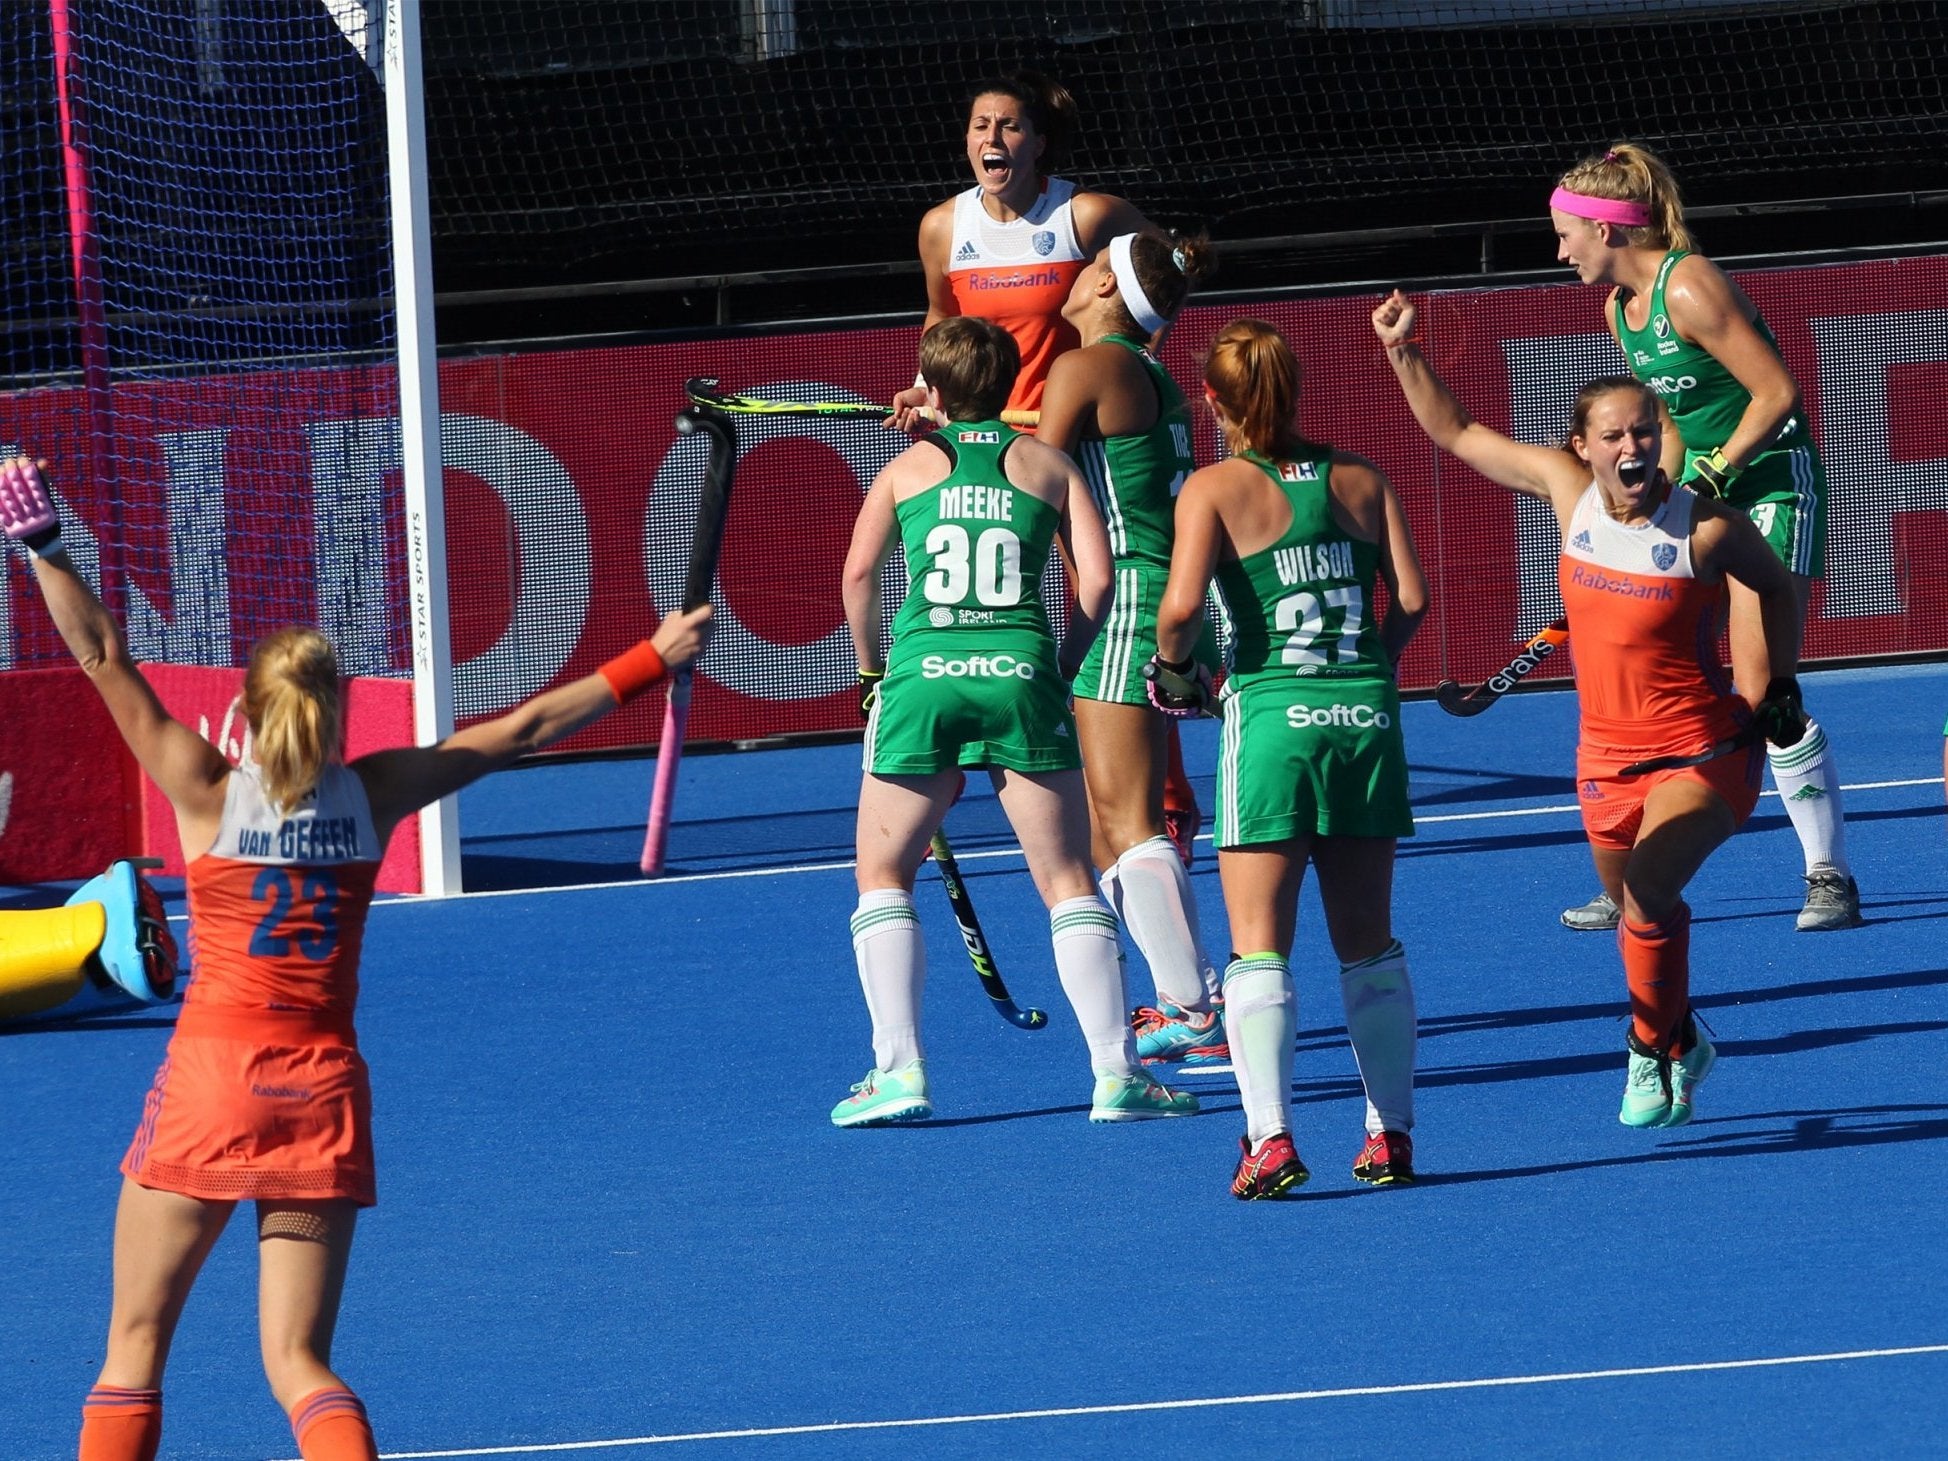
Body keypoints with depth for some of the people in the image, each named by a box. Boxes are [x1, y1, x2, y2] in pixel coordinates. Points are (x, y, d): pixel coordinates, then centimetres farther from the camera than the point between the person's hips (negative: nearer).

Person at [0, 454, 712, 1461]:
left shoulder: (209, 793, -6)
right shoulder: (372, 793, 1)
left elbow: (104, 659, -7)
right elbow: (522, 731, 7)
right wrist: (652, 658, 14)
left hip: (209, 1084, -2)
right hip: (323, 1092, 3)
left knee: (134, 1349, 9)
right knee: (299, 1364, 5)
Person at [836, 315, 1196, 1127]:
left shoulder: (908, 466, 12)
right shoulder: (1046, 463, 13)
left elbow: (858, 573, 1)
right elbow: (1095, 579, 4)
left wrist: (872, 669, 13)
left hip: (923, 673, -1)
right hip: (1020, 671, 1)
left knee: (883, 876, 12)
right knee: (1069, 882, 6)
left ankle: (898, 1068, 0)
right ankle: (1116, 1073, -1)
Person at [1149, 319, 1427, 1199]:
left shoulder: (1214, 489, -3)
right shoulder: (1361, 480, 8)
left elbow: (1181, 604, -16)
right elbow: (1411, 599, 2)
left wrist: (1171, 667, 3)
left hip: (1272, 718, -4)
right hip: (1366, 715, 4)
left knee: (1258, 948, -1)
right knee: (1369, 945, 14)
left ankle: (1270, 1138, -14)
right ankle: (1390, 1134, 15)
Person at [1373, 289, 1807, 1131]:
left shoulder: (1709, 529, -18)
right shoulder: (1568, 487, -7)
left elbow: (1777, 588, 3)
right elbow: (1457, 435, 5)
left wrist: (1779, 691, 4)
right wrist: (1403, 353, -4)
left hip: (1701, 753, -5)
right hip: (1605, 754, 5)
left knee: (1648, 899, -25)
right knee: (1641, 914, 19)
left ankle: (1651, 1053, -4)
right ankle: (1684, 1046, 45)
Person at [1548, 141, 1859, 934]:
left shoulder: (1689, 289, -20)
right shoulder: (1619, 309, 8)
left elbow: (1776, 392, -21)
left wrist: (1713, 476, -19)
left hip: (1772, 482, -9)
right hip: (1701, 488, 9)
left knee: (1760, 692, -13)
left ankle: (1831, 877, -4)